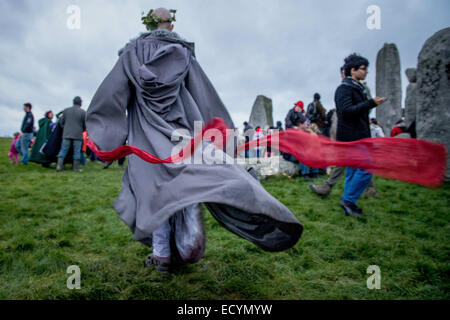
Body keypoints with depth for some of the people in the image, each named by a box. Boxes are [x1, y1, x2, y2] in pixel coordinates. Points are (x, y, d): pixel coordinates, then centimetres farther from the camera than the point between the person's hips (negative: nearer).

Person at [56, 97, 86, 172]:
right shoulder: (83, 112, -4)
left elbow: (61, 122, 10)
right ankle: (76, 168, 5)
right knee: (77, 152, 2)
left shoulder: (66, 110, 7)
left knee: (63, 150, 7)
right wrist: (82, 130, 19)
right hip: (78, 135, -3)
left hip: (66, 134, 3)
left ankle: (59, 166, 2)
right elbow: (85, 125, 0)